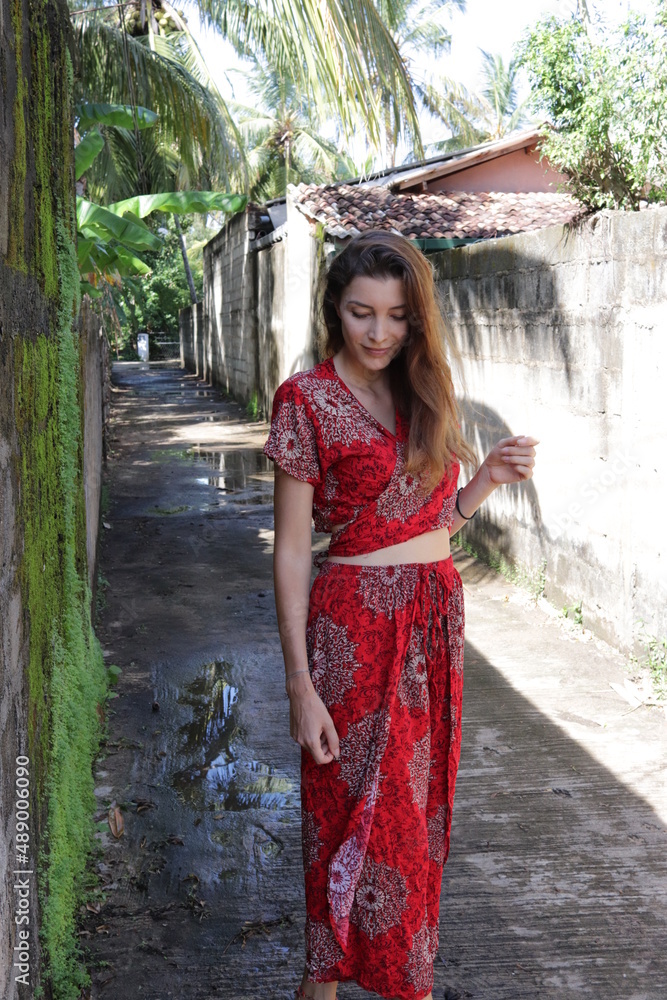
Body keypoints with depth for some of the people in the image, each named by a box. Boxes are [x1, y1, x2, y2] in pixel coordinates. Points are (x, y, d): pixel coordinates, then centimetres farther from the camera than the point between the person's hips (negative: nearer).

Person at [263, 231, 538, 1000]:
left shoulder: (421, 393, 9)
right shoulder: (308, 399, -9)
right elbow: (291, 549, -11)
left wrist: (489, 477, -2)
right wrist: (300, 684, -15)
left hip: (437, 616, 6)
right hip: (356, 625, -6)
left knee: (420, 803, 15)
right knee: (362, 812, 2)